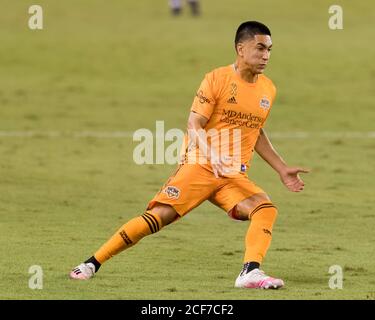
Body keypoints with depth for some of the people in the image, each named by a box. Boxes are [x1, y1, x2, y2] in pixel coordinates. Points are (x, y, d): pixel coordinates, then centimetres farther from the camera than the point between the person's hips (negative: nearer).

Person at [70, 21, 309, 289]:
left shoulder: (268, 89, 11)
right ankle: (93, 263, -5)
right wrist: (210, 154, -32)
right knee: (159, 215, -14)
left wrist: (282, 169, 23)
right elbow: (194, 124, -12)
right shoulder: (217, 79, -6)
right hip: (200, 166, -5)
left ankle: (251, 272, -35)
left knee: (266, 209, -22)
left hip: (235, 176, 5)